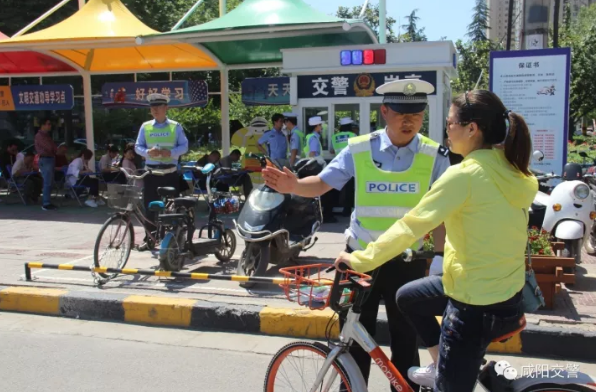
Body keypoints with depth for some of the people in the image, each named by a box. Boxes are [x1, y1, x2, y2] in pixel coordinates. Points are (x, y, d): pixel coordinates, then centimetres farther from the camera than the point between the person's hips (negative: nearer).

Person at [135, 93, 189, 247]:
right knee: (149, 207, 2)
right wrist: (148, 152, -15)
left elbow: (184, 146, 1)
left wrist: (171, 152, -17)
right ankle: (149, 239, 11)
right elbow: (138, 147, 6)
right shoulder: (145, 126, 7)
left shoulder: (175, 126, 3)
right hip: (151, 173, 1)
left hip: (170, 173, -1)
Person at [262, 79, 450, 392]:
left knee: (406, 342, 14)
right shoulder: (359, 150, -6)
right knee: (355, 339, 13)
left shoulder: (435, 156, -6)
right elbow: (322, 183, -4)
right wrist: (292, 185, -24)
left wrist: (439, 256, -9)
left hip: (407, 262, 0)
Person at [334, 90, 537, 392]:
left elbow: (410, 226, -22)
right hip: (507, 289, 9)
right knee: (407, 297, 24)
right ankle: (441, 366, 32)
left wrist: (361, 259, -13)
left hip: (477, 304, -8)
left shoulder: (464, 174, -22)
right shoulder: (513, 172, 3)